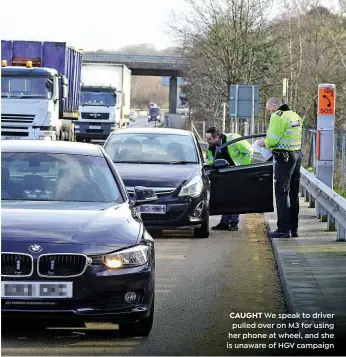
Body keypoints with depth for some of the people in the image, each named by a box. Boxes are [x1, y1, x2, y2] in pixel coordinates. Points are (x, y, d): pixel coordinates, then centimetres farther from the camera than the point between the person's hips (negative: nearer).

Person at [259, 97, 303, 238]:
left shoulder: (278, 116, -12)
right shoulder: (295, 116, 16)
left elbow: (272, 140, -17)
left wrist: (265, 142, 4)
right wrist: (269, 141, 17)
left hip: (284, 157, -9)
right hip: (297, 154, 9)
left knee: (282, 192, -6)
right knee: (293, 193, 13)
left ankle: (284, 229, -8)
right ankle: (293, 228, 17)